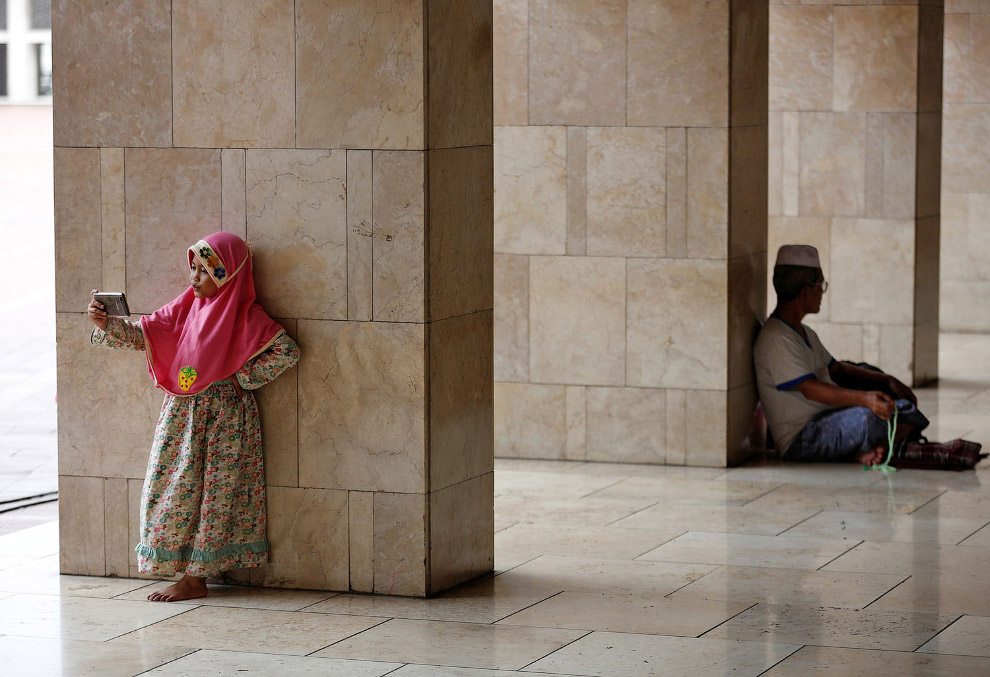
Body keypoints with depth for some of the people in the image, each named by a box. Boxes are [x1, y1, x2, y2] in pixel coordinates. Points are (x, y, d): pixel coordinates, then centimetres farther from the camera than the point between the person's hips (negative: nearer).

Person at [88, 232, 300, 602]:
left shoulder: (244, 317, -10)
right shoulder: (186, 306, 5)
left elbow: (288, 351, -12)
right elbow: (144, 333, 0)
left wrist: (243, 377, -11)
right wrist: (108, 325, -18)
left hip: (222, 416, -6)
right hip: (181, 415, 6)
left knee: (209, 493, -2)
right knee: (173, 491, 6)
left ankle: (194, 577, 3)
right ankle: (189, 572, 13)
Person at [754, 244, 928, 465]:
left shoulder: (805, 333, 20)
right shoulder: (775, 339, -15)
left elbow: (836, 368, 27)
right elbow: (810, 389, -25)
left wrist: (887, 380, 12)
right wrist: (864, 398, -36)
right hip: (801, 437, -11)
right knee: (868, 415, -35)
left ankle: (864, 451, -20)